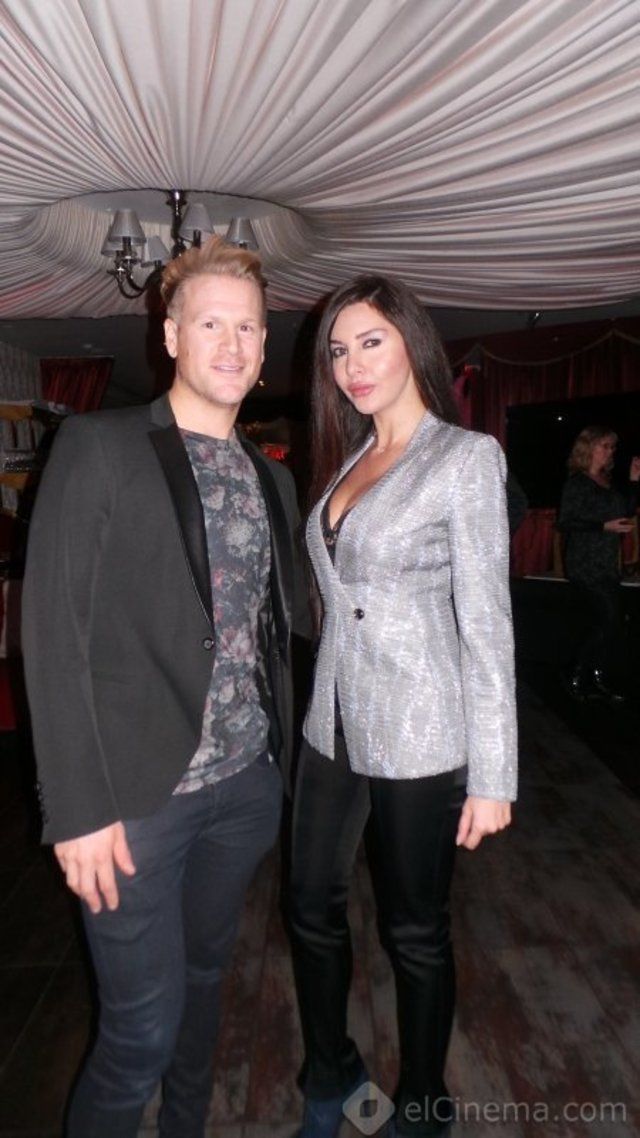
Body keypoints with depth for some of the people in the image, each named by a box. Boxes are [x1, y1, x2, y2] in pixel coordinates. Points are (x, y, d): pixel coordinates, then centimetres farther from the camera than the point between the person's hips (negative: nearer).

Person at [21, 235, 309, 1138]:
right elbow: (53, 634, -12)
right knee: (142, 1027, 6)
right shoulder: (99, 448, -8)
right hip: (138, 794, -5)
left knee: (204, 978, 23)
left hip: (247, 783, 6)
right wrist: (80, 807, -14)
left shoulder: (272, 478, 9)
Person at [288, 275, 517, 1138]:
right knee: (313, 910, 16)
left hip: (419, 736, -6)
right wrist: (322, 705, 11)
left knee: (415, 933, 12)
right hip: (334, 726, 6)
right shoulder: (347, 460, 9)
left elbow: (487, 622, -13)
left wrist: (492, 775, -12)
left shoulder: (466, 457, -10)